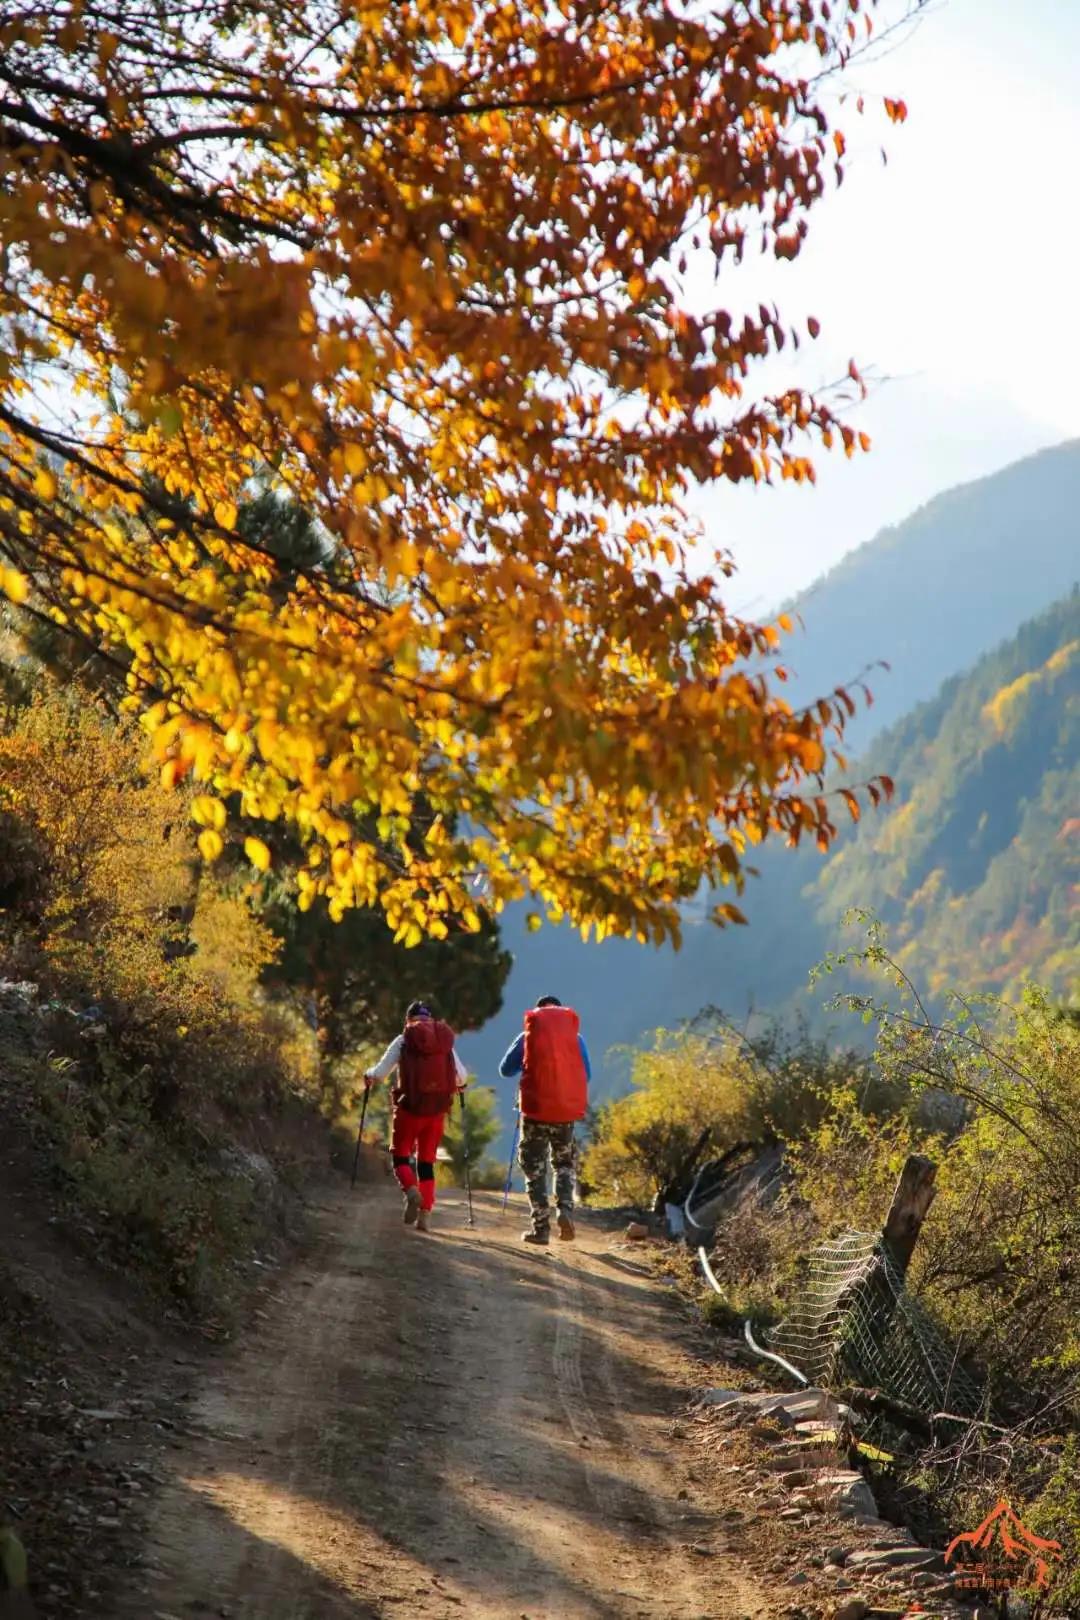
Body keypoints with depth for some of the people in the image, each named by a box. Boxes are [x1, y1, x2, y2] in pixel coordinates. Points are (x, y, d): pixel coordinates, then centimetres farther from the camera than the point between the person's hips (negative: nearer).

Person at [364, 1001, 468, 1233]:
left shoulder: (403, 1041, -1)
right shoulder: (446, 1041, 6)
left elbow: (380, 1071, -5)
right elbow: (462, 1076, 8)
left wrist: (368, 1076, 18)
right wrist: (458, 1085, 31)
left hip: (410, 1107, -3)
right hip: (437, 1110, 3)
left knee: (401, 1155, 10)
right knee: (426, 1161, 11)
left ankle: (411, 1189, -19)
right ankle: (425, 1214, 3)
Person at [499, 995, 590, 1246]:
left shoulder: (528, 1036, 2)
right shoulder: (575, 1036, 6)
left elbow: (506, 1070, 9)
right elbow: (586, 1074, 11)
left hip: (536, 1107, -2)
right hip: (568, 1108, 2)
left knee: (535, 1168, 7)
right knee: (564, 1163, 18)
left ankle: (541, 1227, 3)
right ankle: (565, 1209, -6)